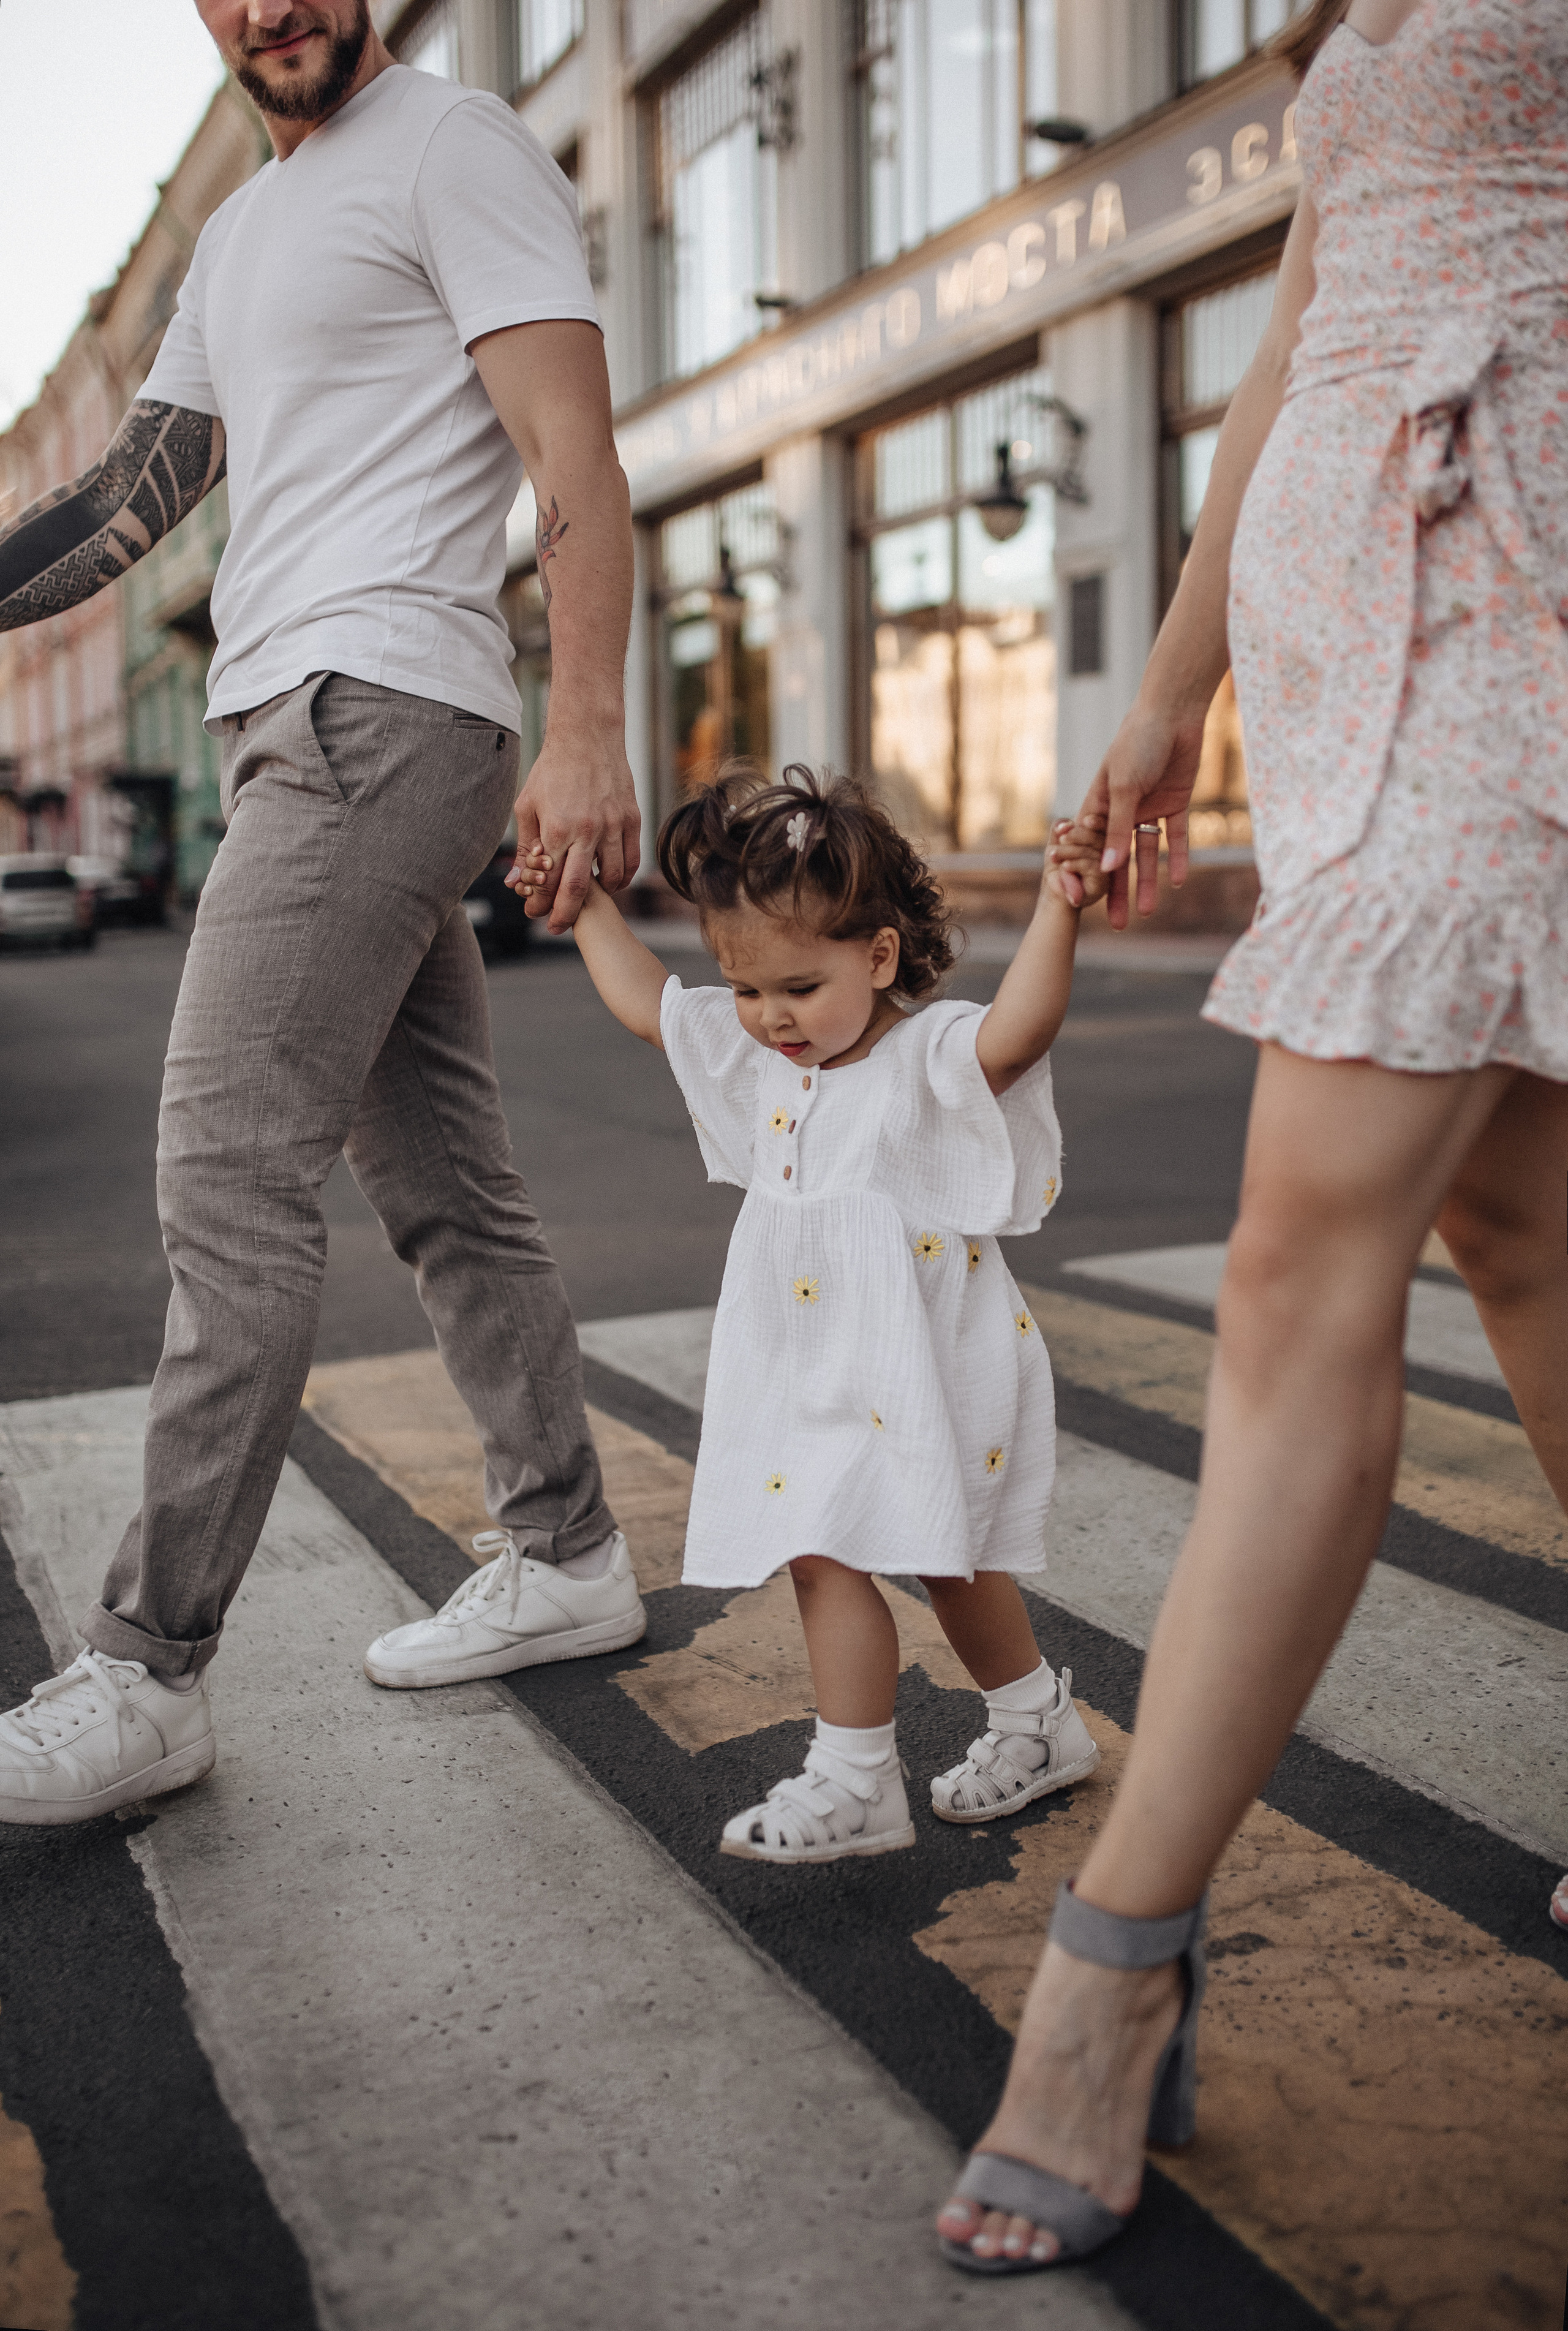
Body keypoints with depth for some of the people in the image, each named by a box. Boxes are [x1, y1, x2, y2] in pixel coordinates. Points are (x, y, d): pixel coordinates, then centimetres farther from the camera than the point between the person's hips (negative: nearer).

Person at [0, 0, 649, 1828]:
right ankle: (567, 1559, 18)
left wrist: (588, 733, -22)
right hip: (298, 731, 9)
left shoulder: (454, 147, 1)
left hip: (376, 715, -9)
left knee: (231, 1176, -14)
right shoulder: (240, 232, 28)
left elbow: (574, 457, -10)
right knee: (446, 1186, 9)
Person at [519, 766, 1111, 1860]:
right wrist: (587, 903, 17)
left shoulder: (932, 1058, -15)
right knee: (948, 1558, 16)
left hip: (917, 1376, -7)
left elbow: (1016, 1032, -35)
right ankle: (1040, 1723, 34)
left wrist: (1058, 909, -46)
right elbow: (645, 1002, 16)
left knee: (828, 1555, -8)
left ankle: (855, 1783, 8)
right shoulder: (757, 1055, 7)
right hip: (819, 1379, 8)